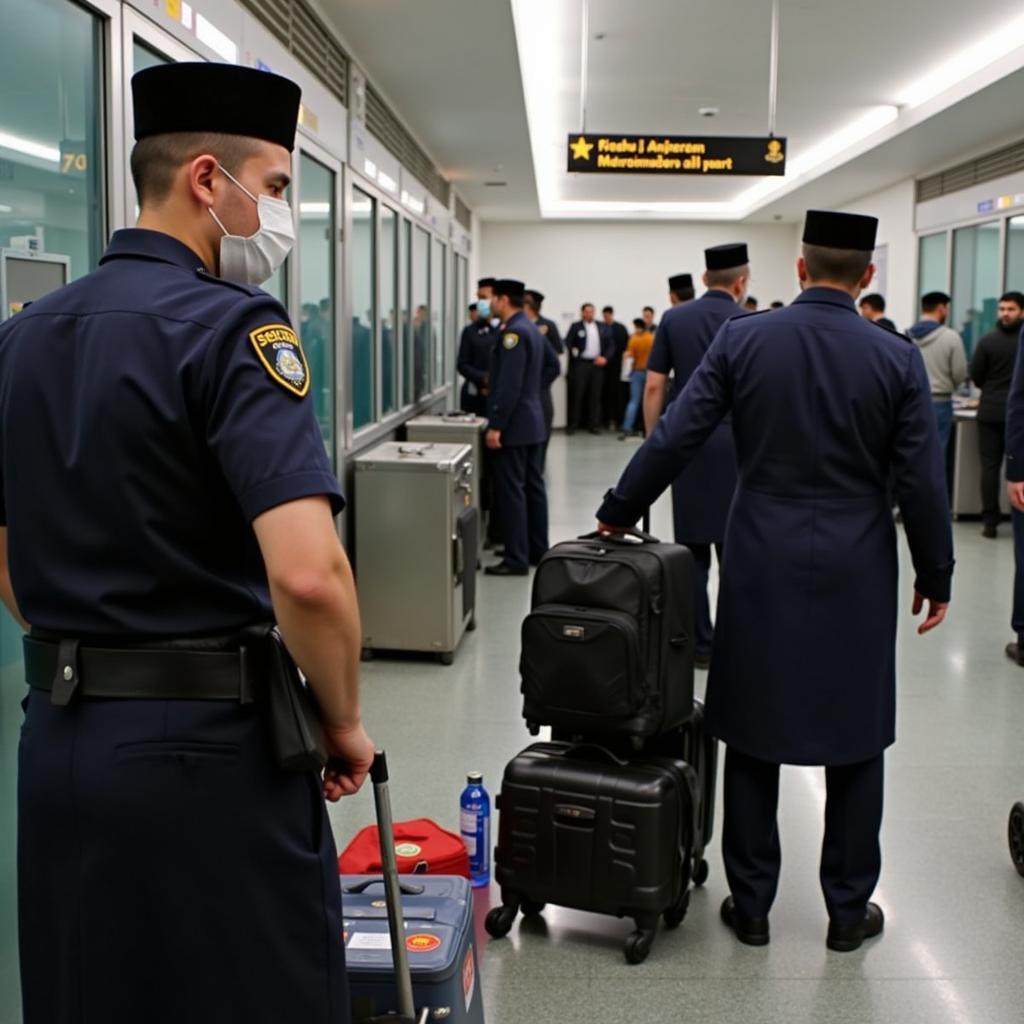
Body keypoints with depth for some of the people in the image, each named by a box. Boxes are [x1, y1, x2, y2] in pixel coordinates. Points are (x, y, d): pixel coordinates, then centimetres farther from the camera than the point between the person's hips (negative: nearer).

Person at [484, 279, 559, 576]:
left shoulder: (513, 332, -17)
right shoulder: (531, 329, 13)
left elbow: (509, 384, -23)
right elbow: (553, 365, 24)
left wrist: (495, 425, -21)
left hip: (514, 424, -10)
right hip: (532, 420, 10)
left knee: (511, 490, -6)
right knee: (533, 486, 13)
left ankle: (517, 559, -5)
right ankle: (538, 550, 20)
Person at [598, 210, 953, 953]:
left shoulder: (741, 340, -5)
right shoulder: (897, 358, -6)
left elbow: (674, 439, -5)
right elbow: (921, 482, -4)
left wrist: (616, 517, 7)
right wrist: (936, 576, 8)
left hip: (762, 566, 1)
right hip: (857, 576, 0)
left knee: (753, 738, 11)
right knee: (856, 743, 12)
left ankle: (751, 905, 20)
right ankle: (849, 911, 23)